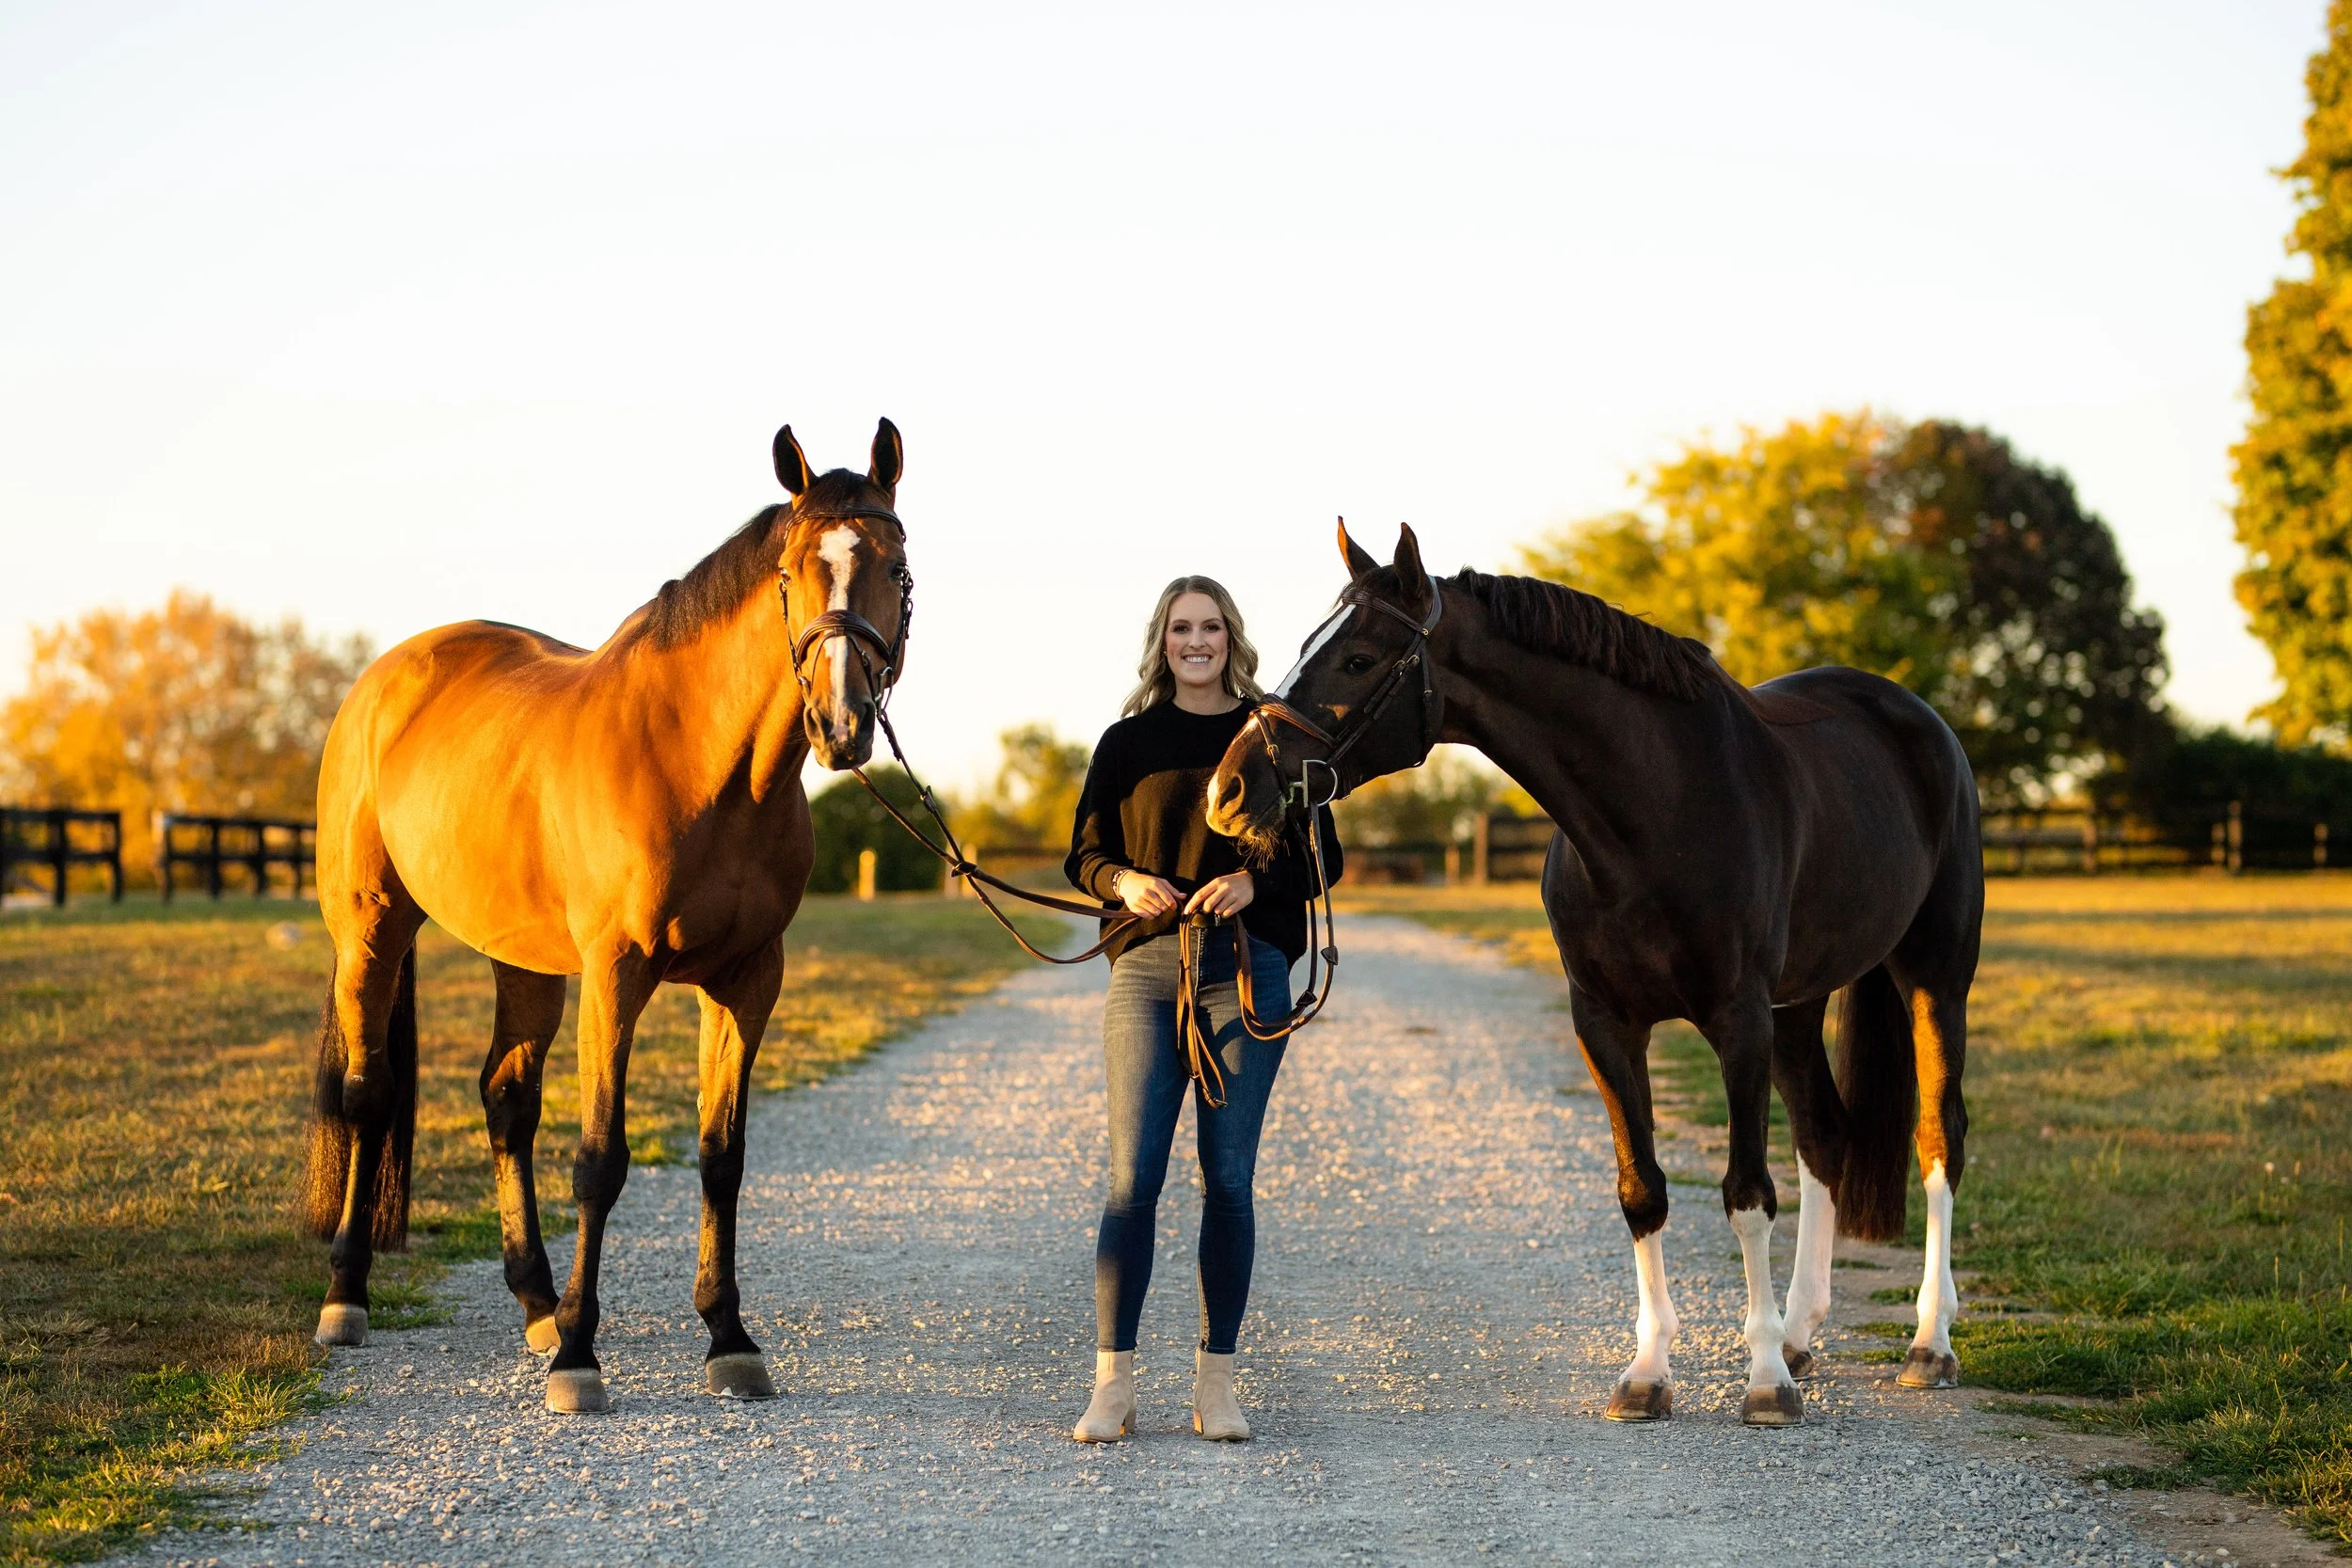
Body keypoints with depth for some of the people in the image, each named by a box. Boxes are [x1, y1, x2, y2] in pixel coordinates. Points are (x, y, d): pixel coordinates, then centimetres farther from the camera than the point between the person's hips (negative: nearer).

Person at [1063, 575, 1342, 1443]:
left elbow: (1322, 859, 6)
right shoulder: (1128, 742, 10)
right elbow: (1084, 853, 12)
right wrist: (1123, 880, -10)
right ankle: (1112, 1381, -3)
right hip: (1147, 967, 0)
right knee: (1133, 1176, -6)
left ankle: (1215, 1381, 9)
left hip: (1247, 971, 0)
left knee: (1229, 1178, 2)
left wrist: (1253, 882, -13)